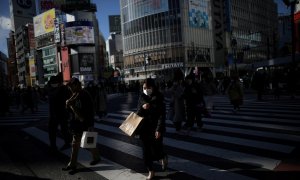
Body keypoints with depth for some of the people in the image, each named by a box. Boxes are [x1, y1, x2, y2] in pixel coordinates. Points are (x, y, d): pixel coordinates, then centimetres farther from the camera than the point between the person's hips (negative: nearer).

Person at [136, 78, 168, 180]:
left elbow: (162, 115, -10)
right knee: (146, 151, 8)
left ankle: (164, 157, 34)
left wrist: (159, 130, -16)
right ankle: (150, 171, 25)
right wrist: (142, 108, -19)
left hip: (155, 129, -4)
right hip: (144, 129, 4)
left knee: (156, 151, -2)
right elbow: (139, 113, 3)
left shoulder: (158, 98, -9)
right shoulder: (142, 97, 3)